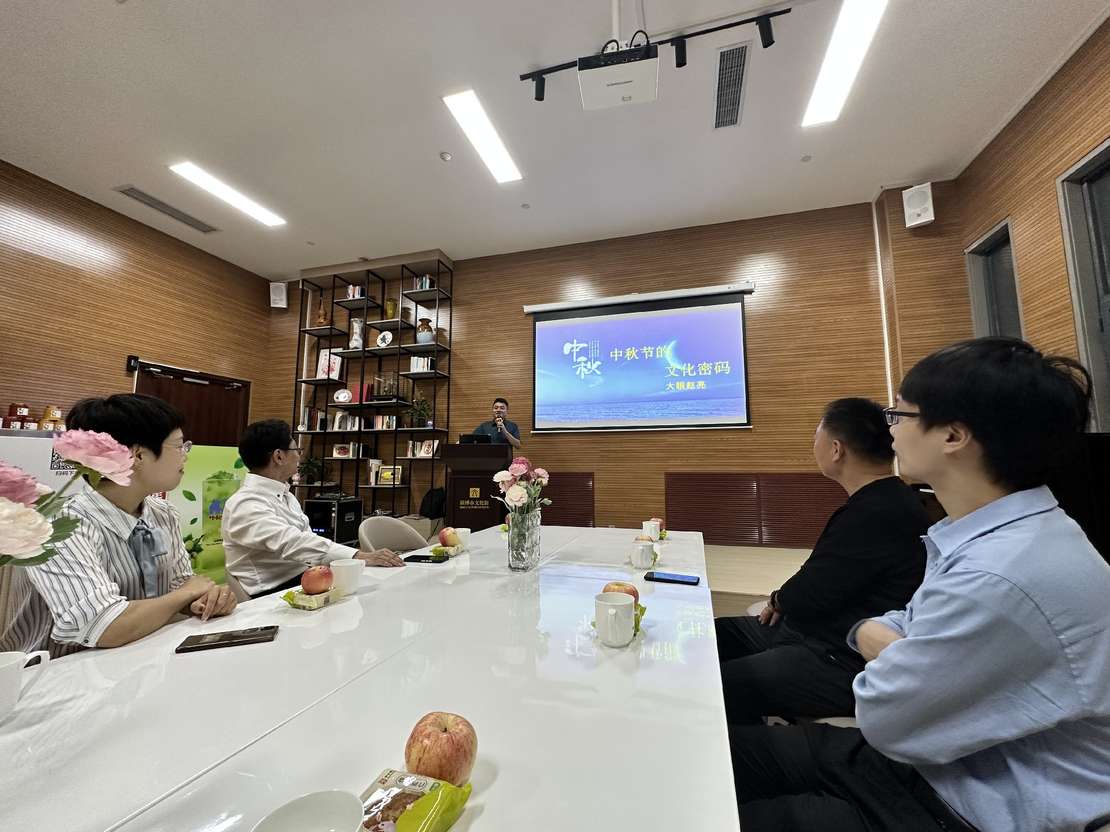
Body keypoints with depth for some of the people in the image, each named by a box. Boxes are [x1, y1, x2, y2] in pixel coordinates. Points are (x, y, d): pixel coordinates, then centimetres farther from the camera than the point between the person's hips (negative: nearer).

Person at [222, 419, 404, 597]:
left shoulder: (285, 495, 14)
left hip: (305, 577, 7)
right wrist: (360, 557, -36)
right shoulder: (245, 505, -14)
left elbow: (309, 539, 9)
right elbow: (291, 543, -28)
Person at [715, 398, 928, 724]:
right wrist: (788, 599, 1)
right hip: (817, 631, 10)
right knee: (713, 635, 9)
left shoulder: (878, 515, -26)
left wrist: (778, 600, 0)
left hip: (844, 668, -10)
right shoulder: (882, 502, 10)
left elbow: (808, 597, -21)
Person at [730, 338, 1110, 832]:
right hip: (934, 764, 8)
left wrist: (892, 655, -4)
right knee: (729, 747, 9)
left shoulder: (1004, 576, -32)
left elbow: (884, 718, -22)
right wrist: (874, 634, -11)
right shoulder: (996, 532, 0)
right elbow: (914, 629, 10)